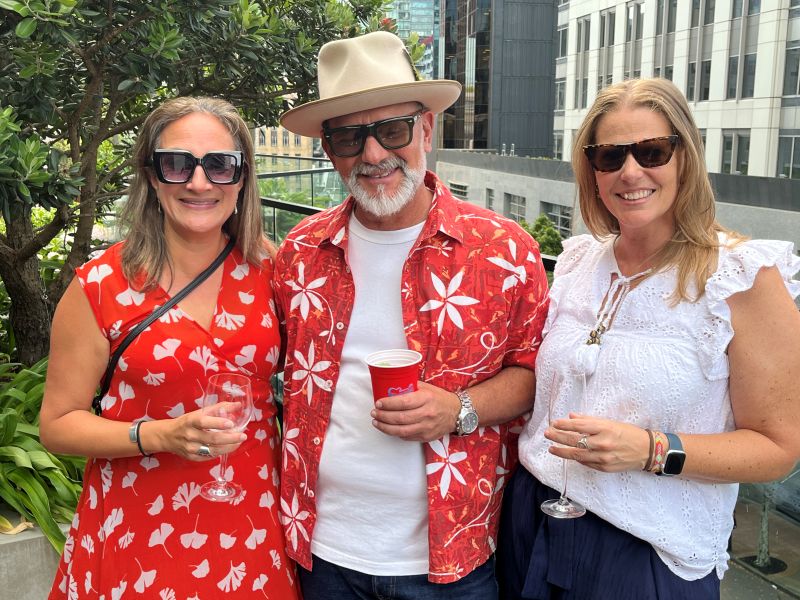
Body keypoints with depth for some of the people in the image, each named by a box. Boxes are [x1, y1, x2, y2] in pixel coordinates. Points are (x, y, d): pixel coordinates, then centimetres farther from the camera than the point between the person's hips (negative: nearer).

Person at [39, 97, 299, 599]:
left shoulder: (267, 266, -4)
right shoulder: (102, 285, -11)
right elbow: (58, 424, -5)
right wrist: (161, 435, -20)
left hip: (253, 523, 2)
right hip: (142, 533, -2)